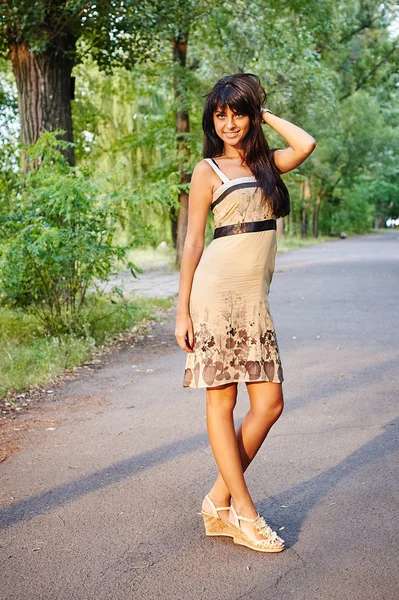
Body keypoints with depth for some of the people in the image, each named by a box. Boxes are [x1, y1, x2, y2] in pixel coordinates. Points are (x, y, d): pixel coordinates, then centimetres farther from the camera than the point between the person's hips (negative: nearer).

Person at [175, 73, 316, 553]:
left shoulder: (267, 163, 16)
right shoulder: (208, 170, 3)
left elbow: (306, 144, -5)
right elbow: (193, 241, 0)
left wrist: (264, 113, 10)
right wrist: (182, 310, -5)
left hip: (256, 298, 6)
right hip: (217, 292, -5)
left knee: (269, 403, 1)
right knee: (222, 401, -1)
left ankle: (219, 500, 14)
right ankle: (244, 513, 8)